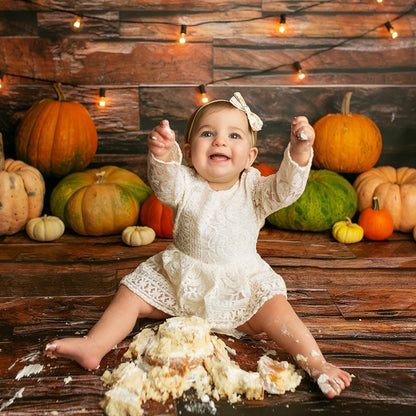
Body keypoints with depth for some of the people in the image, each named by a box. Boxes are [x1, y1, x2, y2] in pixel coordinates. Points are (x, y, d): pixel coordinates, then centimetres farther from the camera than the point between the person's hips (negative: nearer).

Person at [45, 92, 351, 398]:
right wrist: (162, 155, -54)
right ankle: (94, 345, -5)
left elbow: (286, 189, -24)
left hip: (240, 284, -1)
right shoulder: (186, 186, -9)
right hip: (180, 281, 2)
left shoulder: (253, 189, -8)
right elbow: (164, 181, -30)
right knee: (131, 293, -7)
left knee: (274, 307, -22)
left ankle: (316, 363, -15)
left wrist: (300, 152, -43)